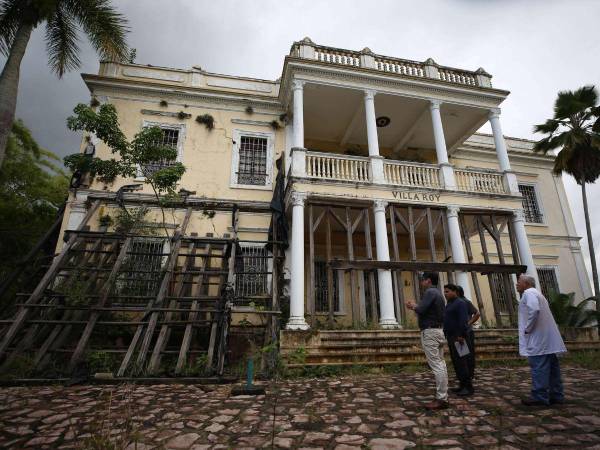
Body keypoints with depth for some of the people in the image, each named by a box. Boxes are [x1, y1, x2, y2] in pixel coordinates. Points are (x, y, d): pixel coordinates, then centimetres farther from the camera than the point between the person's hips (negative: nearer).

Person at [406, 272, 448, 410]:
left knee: (436, 365, -8)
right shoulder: (438, 293, 16)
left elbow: (421, 310, -22)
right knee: (440, 364, 10)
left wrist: (414, 306, -2)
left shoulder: (429, 292, -13)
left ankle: (441, 399, -6)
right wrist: (416, 307, 15)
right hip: (438, 330, 10)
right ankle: (443, 396, 16)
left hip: (430, 331, -10)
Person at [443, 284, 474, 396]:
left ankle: (468, 387, 0)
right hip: (451, 336, 9)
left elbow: (464, 320, -20)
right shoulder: (449, 304, 17)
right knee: (456, 362, 12)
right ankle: (462, 384, 19)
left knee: (461, 361, -7)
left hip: (458, 337, -9)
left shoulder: (460, 303, -10)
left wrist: (461, 335, -24)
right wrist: (445, 334, 15)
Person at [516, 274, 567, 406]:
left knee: (538, 368, -7)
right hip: (547, 339, 10)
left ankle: (539, 397, -3)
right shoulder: (536, 293, 23)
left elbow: (534, 310, -26)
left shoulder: (528, 293, -9)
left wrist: (527, 329, -16)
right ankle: (556, 395, 19)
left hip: (538, 339, -10)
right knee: (551, 367, 13)